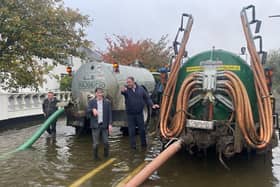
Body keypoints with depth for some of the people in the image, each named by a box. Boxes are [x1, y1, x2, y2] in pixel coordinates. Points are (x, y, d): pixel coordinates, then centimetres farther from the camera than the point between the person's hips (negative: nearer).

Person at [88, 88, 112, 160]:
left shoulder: (107, 102, 2)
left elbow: (110, 114, 1)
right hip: (95, 125, 0)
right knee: (96, 143, 2)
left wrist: (110, 124, -5)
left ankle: (106, 155, 31)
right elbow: (88, 110, -10)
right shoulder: (91, 102, 3)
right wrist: (93, 110, -32)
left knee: (106, 142, 6)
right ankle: (95, 156, 23)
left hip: (104, 125, 1)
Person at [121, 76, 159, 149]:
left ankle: (144, 143, 27)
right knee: (131, 131, 4)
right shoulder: (126, 89, -5)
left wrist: (152, 105, -7)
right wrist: (122, 90, -53)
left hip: (139, 113, 1)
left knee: (142, 129, 9)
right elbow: (123, 91, -29)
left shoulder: (141, 89, 1)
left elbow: (147, 98, 6)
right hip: (130, 114, -1)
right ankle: (133, 145, 16)